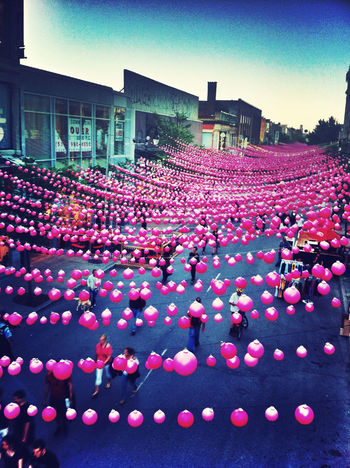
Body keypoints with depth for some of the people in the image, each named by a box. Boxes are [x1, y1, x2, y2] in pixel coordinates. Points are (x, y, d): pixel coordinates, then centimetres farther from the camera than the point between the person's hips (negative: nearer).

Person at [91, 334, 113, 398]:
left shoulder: (108, 346, -23)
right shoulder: (98, 345, -11)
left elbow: (109, 356, -19)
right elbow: (97, 354, 2)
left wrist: (104, 362, -25)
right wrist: (96, 360, 6)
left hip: (107, 363, -2)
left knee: (108, 374, 22)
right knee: (98, 376, 2)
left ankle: (108, 383, 54)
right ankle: (96, 391, 11)